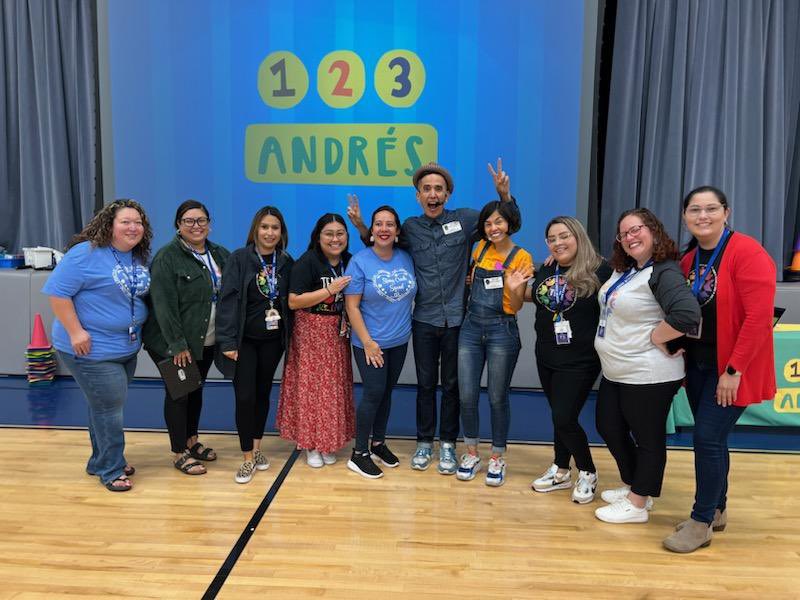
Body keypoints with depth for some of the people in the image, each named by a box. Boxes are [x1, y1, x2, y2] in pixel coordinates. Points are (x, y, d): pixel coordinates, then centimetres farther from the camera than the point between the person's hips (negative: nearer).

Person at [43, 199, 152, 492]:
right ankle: (111, 470, 16)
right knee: (108, 407, 0)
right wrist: (75, 331, -22)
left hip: (127, 347, 8)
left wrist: (140, 329, 11)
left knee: (106, 405, 19)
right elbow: (57, 292, -19)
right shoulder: (86, 253, -16)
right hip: (93, 349, -7)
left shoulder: (140, 258, 6)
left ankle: (101, 461, 35)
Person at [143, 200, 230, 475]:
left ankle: (191, 440, 35)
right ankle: (179, 453, 17)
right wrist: (177, 343, -20)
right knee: (178, 393, 4)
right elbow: (164, 304, -18)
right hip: (176, 344, -6)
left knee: (196, 390, 18)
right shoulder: (167, 257, -13)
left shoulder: (220, 255, 6)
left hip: (206, 342, 6)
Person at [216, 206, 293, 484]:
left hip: (272, 340, 3)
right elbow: (227, 301, -12)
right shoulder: (239, 259, -9)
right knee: (245, 397, -4)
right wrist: (228, 341, -16)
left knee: (263, 393, 13)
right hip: (245, 340, -3)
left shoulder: (286, 262, 2)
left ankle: (257, 447, 29)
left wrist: (288, 336, 2)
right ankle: (248, 458, 9)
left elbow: (290, 301, 7)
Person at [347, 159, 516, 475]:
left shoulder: (465, 219, -2)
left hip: (457, 319, -1)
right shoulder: (410, 228, 4)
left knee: (452, 384, 10)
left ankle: (447, 445, 24)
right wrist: (362, 227, -1)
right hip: (424, 321, 1)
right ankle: (424, 443, 26)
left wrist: (504, 193, -13)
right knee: (425, 384, 11)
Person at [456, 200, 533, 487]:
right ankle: (471, 454, 22)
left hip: (501, 331, -4)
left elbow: (516, 307, -8)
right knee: (467, 396, 4)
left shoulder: (521, 258, -5)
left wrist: (514, 289, -26)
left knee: (497, 398, 4)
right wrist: (473, 281, 5)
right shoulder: (481, 248, 8)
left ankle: (497, 459, 21)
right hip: (471, 327, 4)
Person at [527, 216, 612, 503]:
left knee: (564, 418, -6)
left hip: (580, 361, -6)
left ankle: (588, 473, 19)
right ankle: (561, 471, 33)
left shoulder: (598, 270, -14)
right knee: (559, 416, 16)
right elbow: (535, 296, 22)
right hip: (546, 358, 6)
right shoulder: (546, 270, 5)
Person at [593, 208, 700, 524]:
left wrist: (654, 337, -21)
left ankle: (637, 504, 21)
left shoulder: (664, 272, -19)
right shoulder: (623, 271, 9)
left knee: (648, 439, 7)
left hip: (648, 377, -10)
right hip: (615, 373, 10)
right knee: (609, 428, 19)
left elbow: (688, 314, -34)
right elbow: (613, 309, 28)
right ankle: (635, 486, 37)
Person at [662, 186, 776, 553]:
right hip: (697, 363, 7)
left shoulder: (747, 253, -15)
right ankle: (716, 510, 30)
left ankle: (701, 523, 9)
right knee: (710, 439, 14)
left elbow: (759, 317, -21)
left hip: (730, 367, -7)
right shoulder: (688, 260, 7)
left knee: (707, 438, -6)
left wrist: (734, 370, -21)